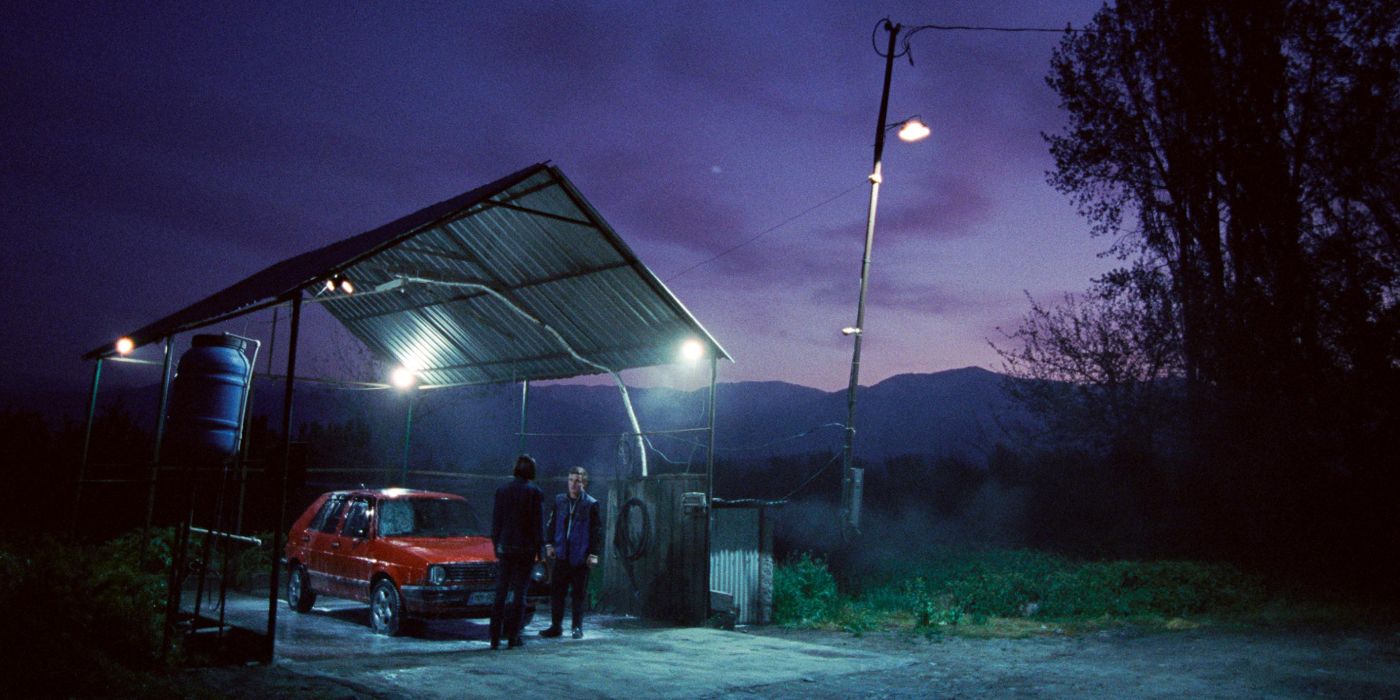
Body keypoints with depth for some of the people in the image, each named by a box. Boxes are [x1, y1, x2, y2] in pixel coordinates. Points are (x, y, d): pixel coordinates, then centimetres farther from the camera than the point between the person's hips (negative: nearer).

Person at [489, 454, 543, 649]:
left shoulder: (502, 491, 3)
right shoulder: (535, 492, -7)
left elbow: (495, 523, 6)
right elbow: (537, 524, -6)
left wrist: (497, 546, 13)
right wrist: (539, 549, 1)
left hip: (505, 547, 3)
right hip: (526, 548, -3)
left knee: (500, 593, 8)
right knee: (519, 593, 5)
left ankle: (495, 637, 8)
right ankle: (513, 636, 6)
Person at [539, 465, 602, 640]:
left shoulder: (591, 504, -3)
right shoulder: (559, 500, 7)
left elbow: (597, 530, -2)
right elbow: (551, 524, 14)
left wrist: (593, 554, -6)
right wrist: (549, 544, 6)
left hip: (580, 558, -3)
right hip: (561, 555, 3)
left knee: (579, 594, 4)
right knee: (556, 592, 5)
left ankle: (578, 627, 14)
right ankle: (556, 626, 15)